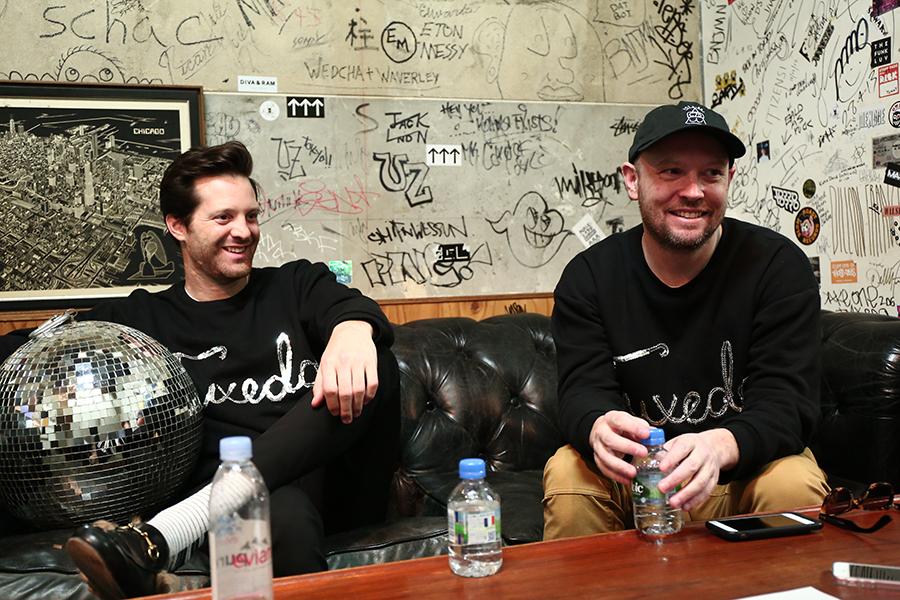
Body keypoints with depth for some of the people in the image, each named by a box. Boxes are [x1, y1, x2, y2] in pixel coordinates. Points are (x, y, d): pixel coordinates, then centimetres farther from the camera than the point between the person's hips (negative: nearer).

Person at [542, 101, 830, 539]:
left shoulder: (778, 265, -10)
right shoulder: (588, 276, -6)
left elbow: (786, 403, -19)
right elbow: (583, 390, -15)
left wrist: (720, 446, -43)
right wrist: (600, 427, -42)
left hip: (745, 467, 0)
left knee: (794, 484, -30)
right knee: (567, 474, -27)